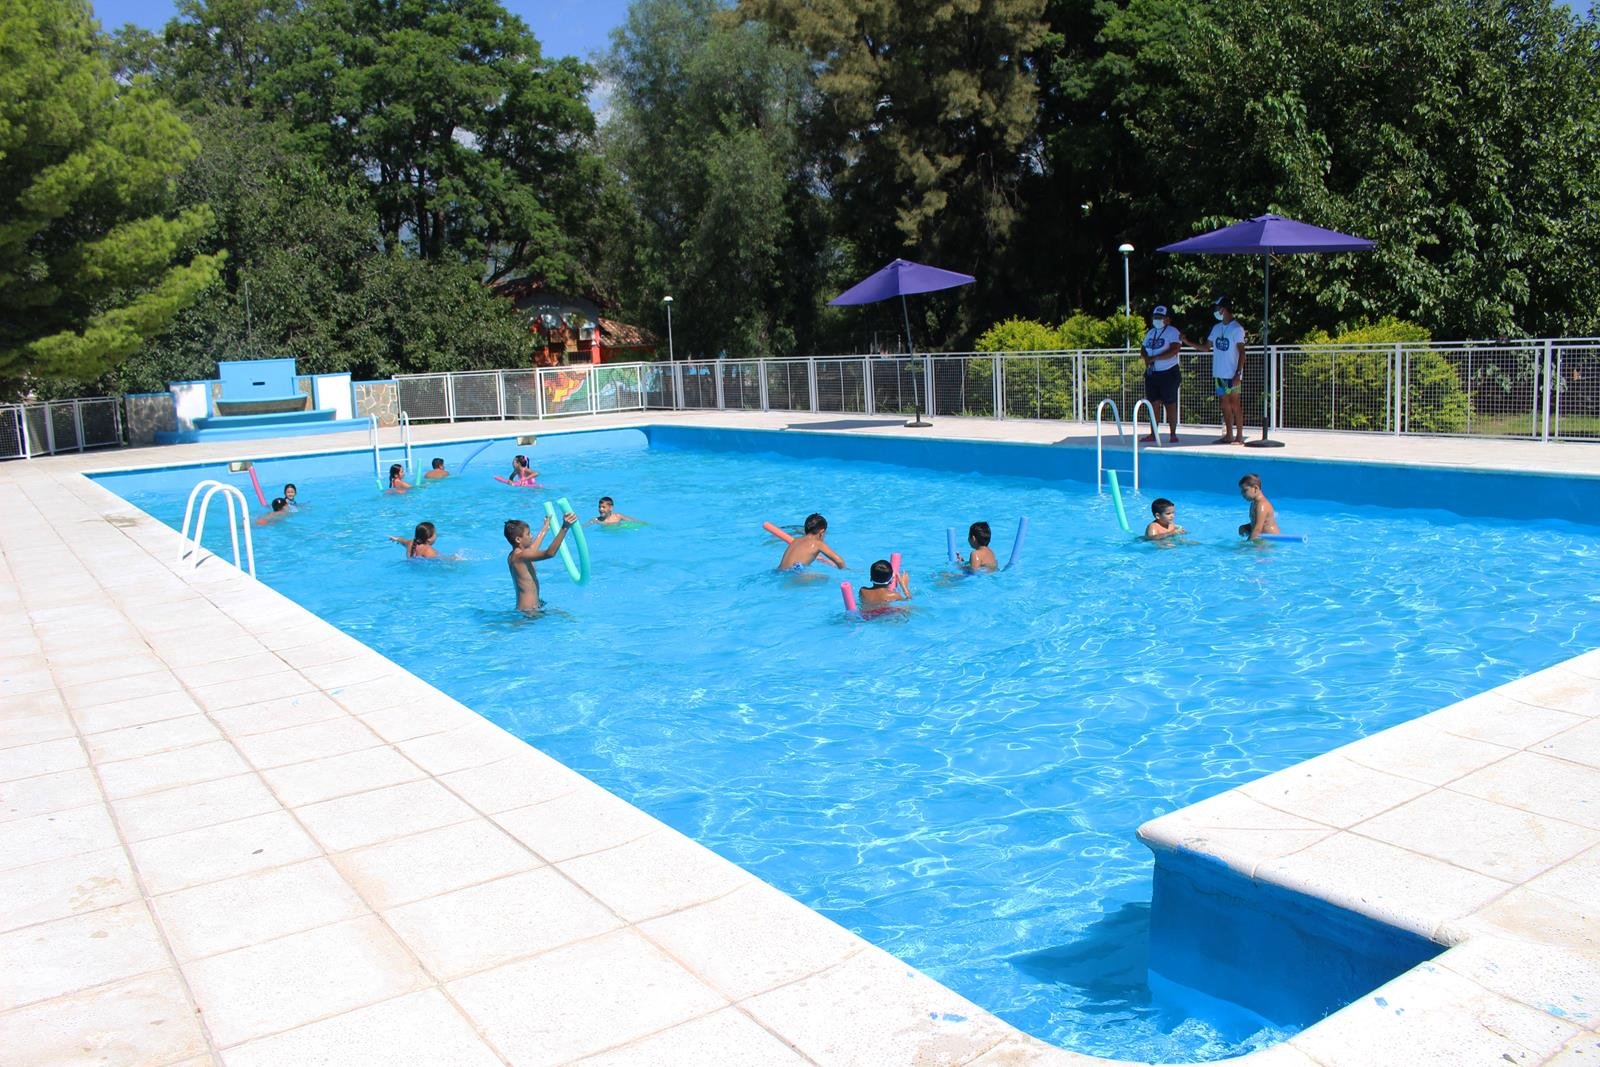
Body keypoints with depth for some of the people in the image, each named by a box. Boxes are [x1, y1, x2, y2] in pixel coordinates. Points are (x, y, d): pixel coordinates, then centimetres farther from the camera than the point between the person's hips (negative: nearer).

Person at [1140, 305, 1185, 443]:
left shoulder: (1173, 332, -7)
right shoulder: (1150, 333, 16)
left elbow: (1174, 350, -19)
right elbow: (1144, 348, 19)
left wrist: (1154, 358, -20)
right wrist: (1146, 358, -5)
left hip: (1168, 373, -7)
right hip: (1152, 373, 7)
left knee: (1170, 404, -4)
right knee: (1154, 403, 7)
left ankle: (1173, 434, 1)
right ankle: (1153, 434, 11)